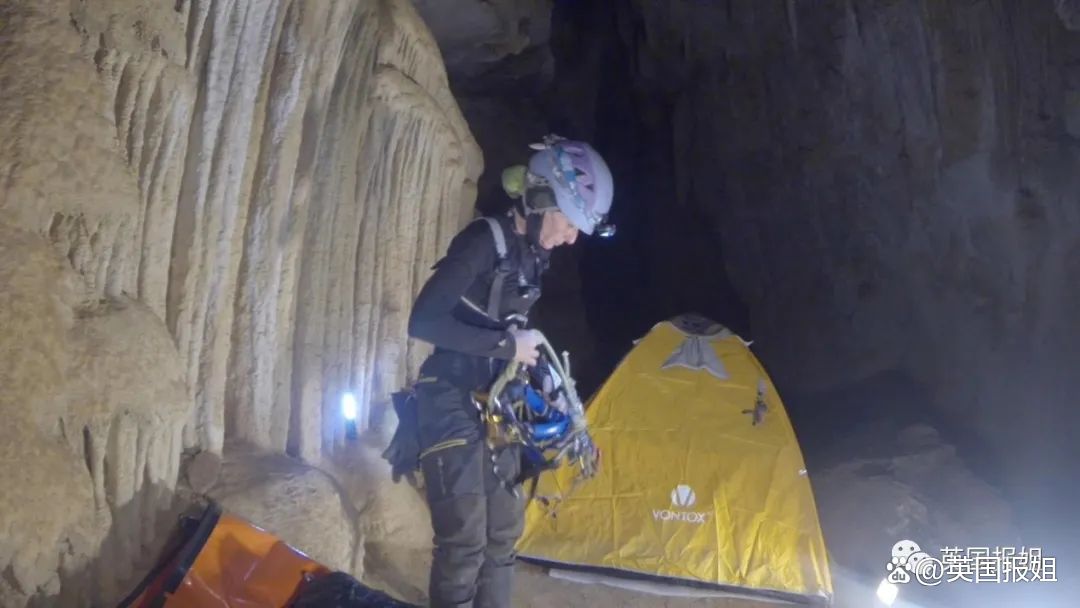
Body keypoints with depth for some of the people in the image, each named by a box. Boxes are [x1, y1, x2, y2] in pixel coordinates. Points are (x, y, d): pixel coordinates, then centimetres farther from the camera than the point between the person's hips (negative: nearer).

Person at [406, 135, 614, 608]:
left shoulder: (533, 255, 7)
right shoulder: (484, 241, -18)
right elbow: (423, 322, -24)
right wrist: (506, 346, -20)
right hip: (450, 401, -8)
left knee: (502, 532, 12)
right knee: (464, 538, -8)